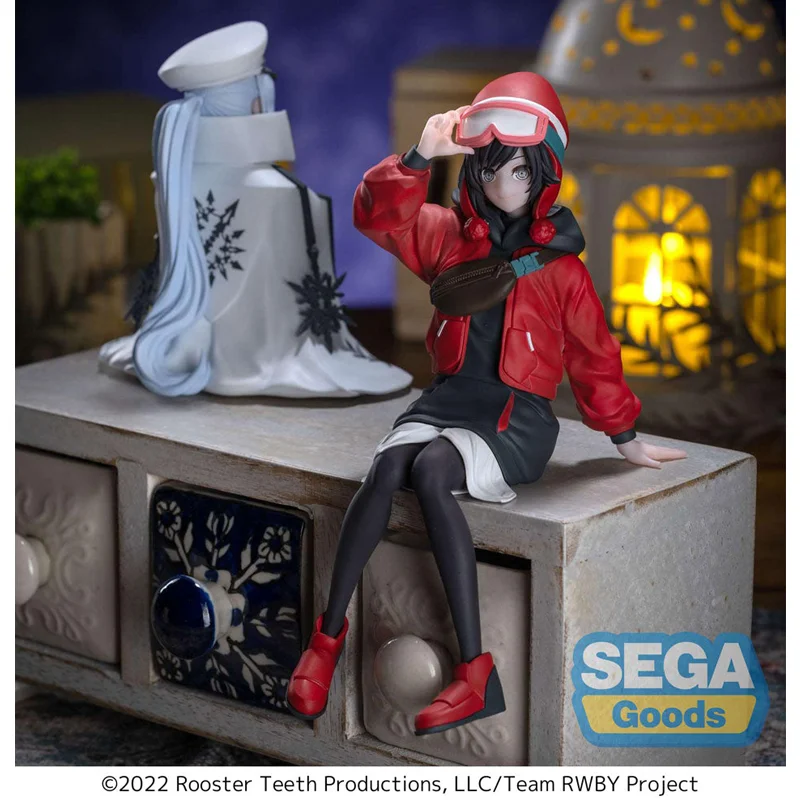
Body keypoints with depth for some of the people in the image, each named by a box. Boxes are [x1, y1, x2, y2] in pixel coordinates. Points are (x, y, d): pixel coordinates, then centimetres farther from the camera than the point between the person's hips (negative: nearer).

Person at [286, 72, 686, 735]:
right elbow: (381, 215, -4)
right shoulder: (449, 236, 10)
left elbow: (593, 356, 11)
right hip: (448, 399, 3)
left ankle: (476, 671, -36)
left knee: (432, 470, -33)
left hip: (518, 417, -3)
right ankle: (330, 634, -22)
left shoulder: (559, 263, 3)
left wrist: (626, 440, 18)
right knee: (388, 466, -30)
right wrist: (420, 158, -19)